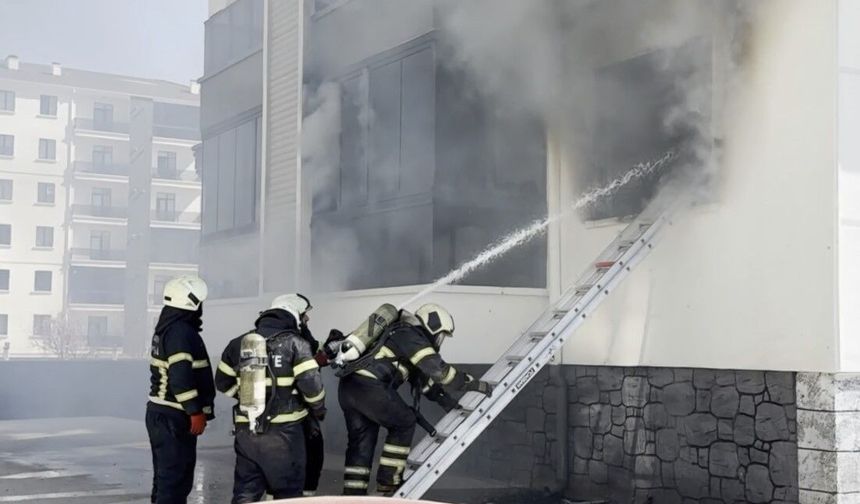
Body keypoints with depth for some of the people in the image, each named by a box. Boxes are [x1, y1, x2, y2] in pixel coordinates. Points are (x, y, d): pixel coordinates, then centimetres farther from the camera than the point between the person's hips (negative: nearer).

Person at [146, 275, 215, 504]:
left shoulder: (166, 329, 16)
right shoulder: (181, 332, -17)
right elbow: (181, 377, -25)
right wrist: (196, 412, -21)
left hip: (162, 413, 11)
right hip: (174, 417, -11)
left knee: (166, 476, 18)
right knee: (175, 478, -8)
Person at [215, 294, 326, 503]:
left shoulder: (239, 343, 8)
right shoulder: (295, 343, -9)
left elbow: (223, 383, 15)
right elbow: (311, 384, -16)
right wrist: (318, 410, 3)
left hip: (246, 430, 5)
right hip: (283, 431, -5)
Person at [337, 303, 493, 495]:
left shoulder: (403, 335, 27)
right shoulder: (412, 336, -3)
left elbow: (423, 375, 32)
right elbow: (438, 369, -11)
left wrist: (446, 401, 29)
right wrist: (474, 383, -3)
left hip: (348, 386, 9)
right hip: (369, 387, -9)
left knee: (361, 440, 14)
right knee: (404, 423, 9)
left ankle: (353, 494, 14)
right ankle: (388, 480, 10)